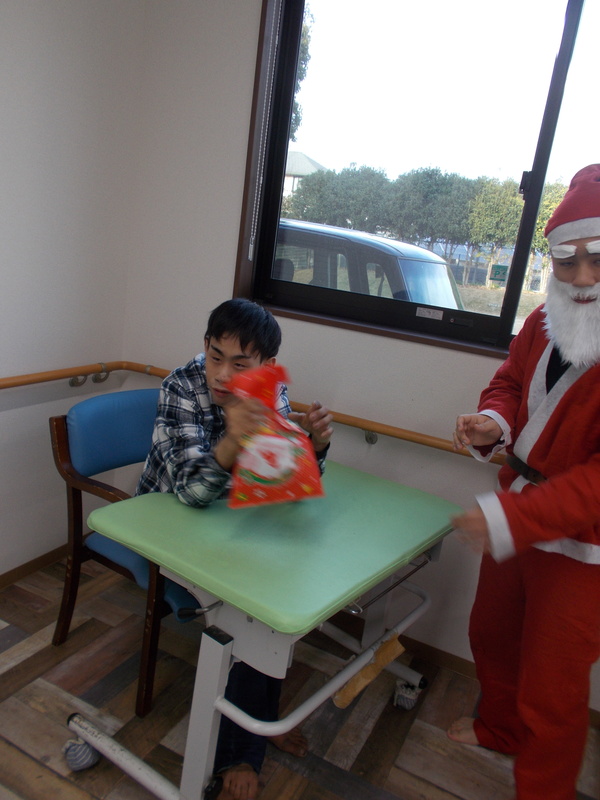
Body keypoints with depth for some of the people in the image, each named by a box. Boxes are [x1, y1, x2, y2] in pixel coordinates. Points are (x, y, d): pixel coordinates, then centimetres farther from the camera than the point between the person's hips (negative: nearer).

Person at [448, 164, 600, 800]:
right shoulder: (545, 322, -1)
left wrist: (515, 515, -36)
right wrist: (493, 422, -8)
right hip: (518, 520, 8)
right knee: (491, 633, 26)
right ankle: (498, 728, 56)